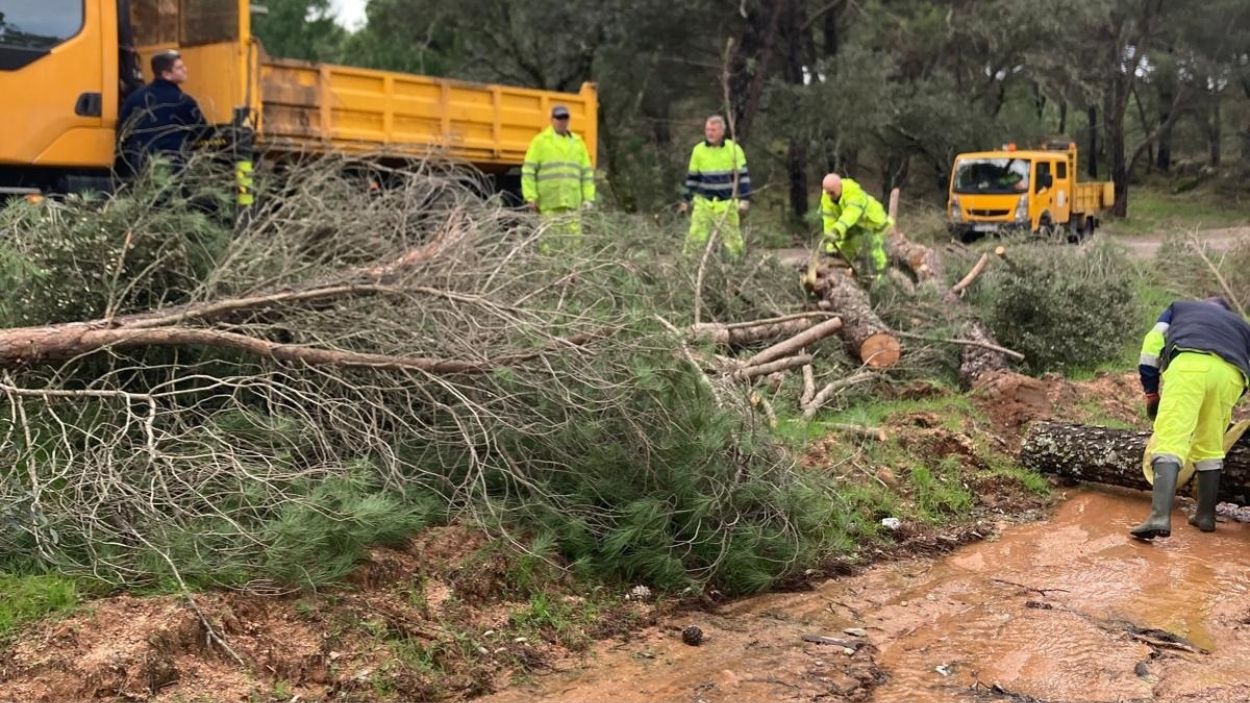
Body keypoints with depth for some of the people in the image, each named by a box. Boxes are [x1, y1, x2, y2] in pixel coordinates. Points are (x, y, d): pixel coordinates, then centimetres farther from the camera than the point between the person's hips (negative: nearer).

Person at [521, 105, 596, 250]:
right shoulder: (540, 141, 6)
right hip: (549, 203, -3)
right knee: (550, 241, -6)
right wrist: (530, 197, -6)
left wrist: (588, 198, 8)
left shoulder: (578, 142, 17)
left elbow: (587, 172, 17)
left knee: (574, 241, -3)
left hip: (572, 203, 3)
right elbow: (528, 171, 2)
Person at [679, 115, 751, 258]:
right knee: (695, 238, -6)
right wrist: (687, 200, 13)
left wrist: (745, 200, -7)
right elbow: (692, 177, 12)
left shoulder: (734, 149, -4)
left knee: (733, 239, 3)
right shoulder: (698, 150, 3)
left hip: (727, 204, -1)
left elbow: (743, 176, -1)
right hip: (703, 203, 2)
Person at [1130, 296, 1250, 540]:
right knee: (1210, 447, 20)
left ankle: (1160, 516, -30)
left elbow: (1152, 343, 21)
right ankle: (1206, 515, 24)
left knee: (1170, 440, -13)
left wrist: (1150, 392, 23)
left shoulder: (1181, 306, 37)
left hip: (1189, 364, -3)